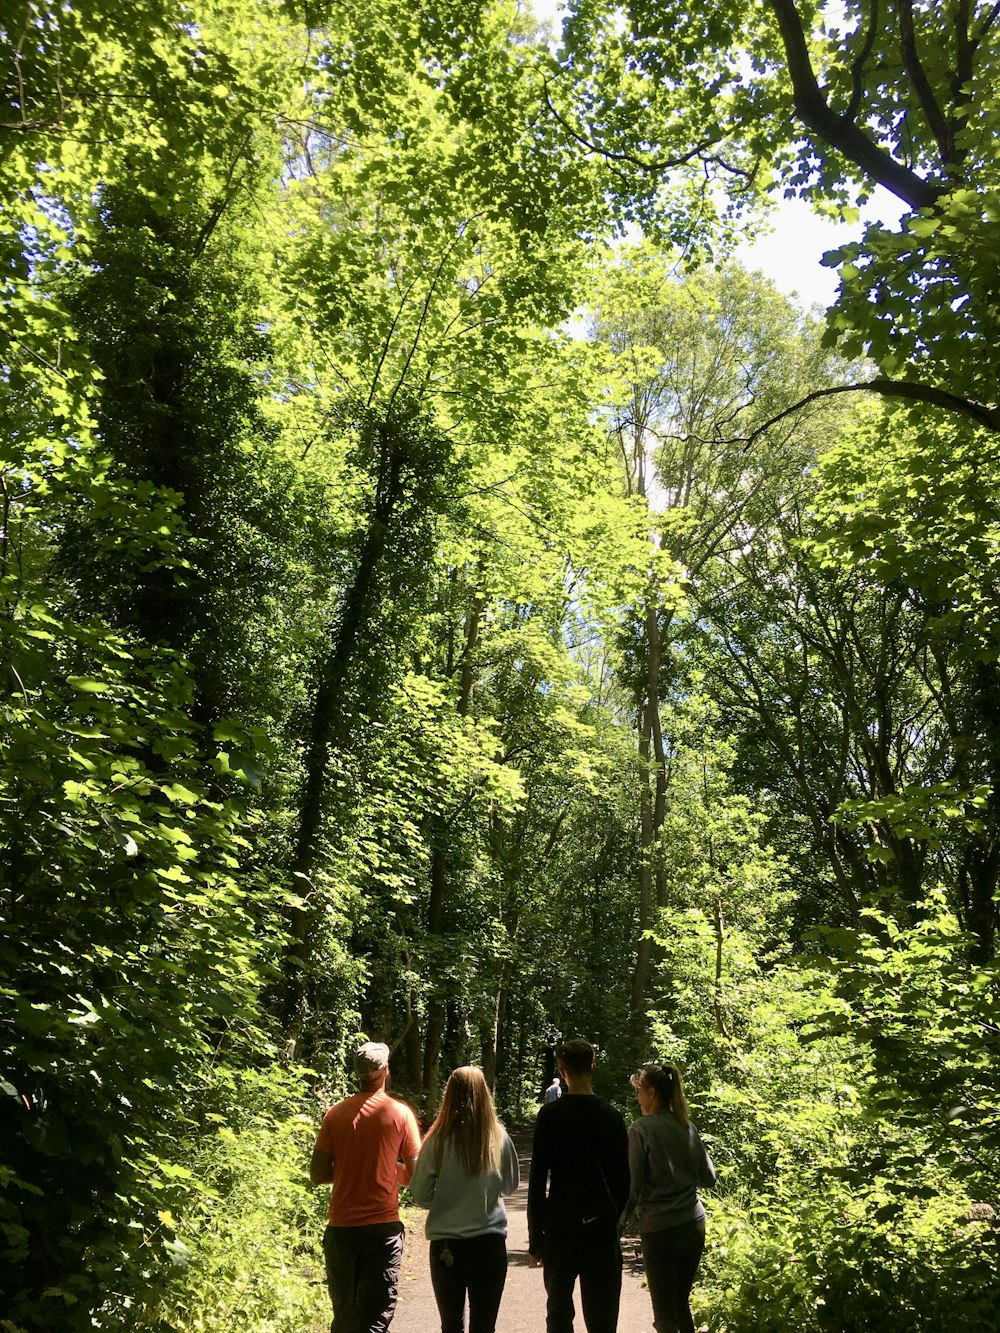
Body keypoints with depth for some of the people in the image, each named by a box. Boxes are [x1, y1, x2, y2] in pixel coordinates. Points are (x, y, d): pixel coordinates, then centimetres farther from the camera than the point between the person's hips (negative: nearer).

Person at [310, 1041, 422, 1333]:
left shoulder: (335, 1114, 0)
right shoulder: (400, 1113, -5)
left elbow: (317, 1174, 0)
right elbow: (414, 1175, -2)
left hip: (341, 1229, 2)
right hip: (383, 1226, -2)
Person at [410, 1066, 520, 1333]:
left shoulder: (438, 1140, -12)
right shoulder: (498, 1136, -9)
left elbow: (421, 1196, -5)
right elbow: (511, 1185, 6)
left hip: (446, 1246, 0)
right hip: (490, 1243, 1)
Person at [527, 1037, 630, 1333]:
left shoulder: (550, 1115, -7)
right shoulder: (611, 1116, 0)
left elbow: (537, 1179, -7)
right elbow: (623, 1178, 5)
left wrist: (535, 1237, -1)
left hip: (559, 1230, -1)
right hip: (602, 1230, 2)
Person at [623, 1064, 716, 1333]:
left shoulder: (640, 1129, -13)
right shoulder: (687, 1127, 3)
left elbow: (632, 1187, -12)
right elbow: (708, 1177, 10)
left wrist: (620, 1220, 1)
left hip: (659, 1230, -5)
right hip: (694, 1224, 6)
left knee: (665, 1311, 6)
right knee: (682, 1303, 20)